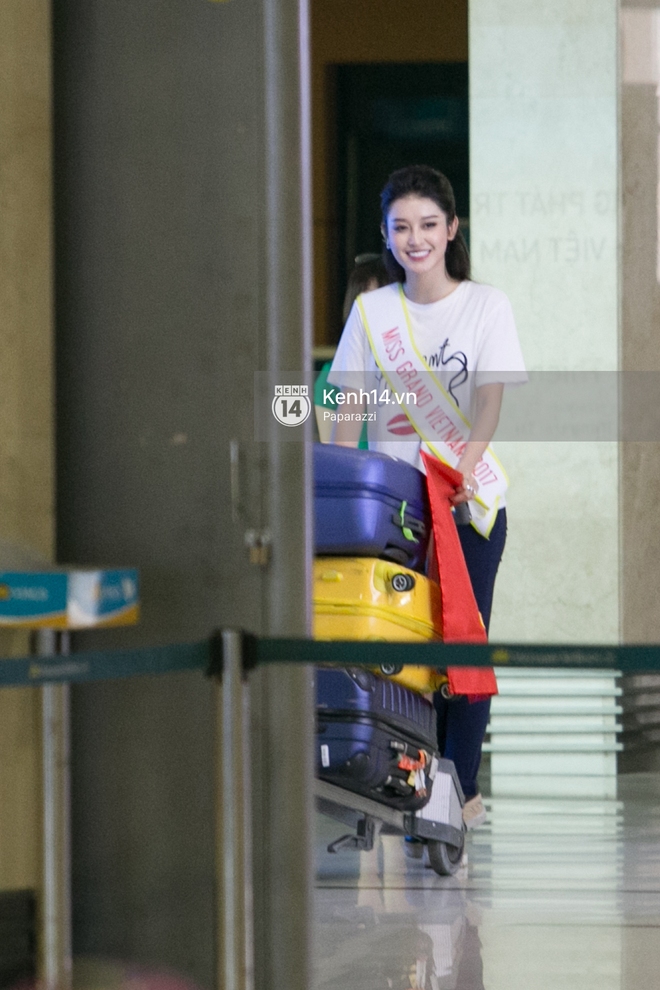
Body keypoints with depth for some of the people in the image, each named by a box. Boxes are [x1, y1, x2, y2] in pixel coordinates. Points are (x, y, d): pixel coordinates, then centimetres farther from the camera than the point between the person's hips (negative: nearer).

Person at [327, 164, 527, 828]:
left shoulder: (485, 305, 3)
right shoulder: (371, 311, 8)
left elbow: (491, 394, -9)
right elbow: (350, 403, 3)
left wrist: (467, 462, -25)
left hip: (469, 498, -1)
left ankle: (460, 788, 4)